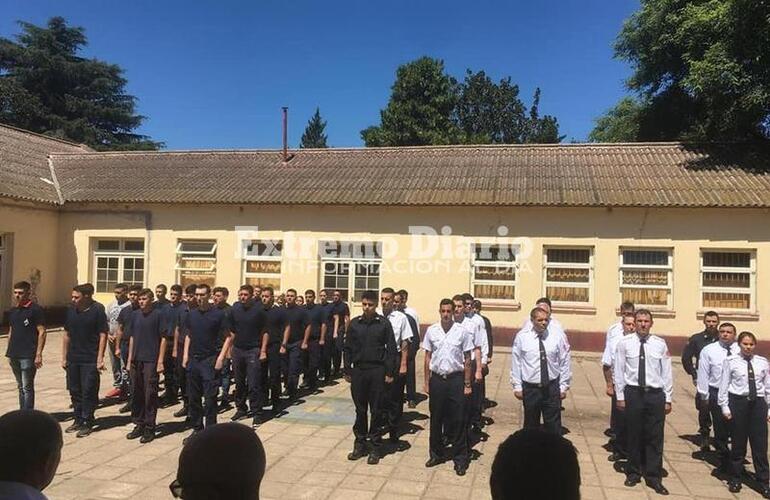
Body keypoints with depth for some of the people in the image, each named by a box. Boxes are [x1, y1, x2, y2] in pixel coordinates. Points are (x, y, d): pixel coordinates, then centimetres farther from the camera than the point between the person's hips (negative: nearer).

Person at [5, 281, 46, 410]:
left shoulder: (35, 309, -9)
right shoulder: (13, 311, 12)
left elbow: (42, 332, -11)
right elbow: (11, 332, 20)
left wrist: (38, 354, -15)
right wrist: (9, 352, 15)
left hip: (28, 356, -7)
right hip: (14, 355, 7)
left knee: (27, 387, -4)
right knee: (20, 387, 14)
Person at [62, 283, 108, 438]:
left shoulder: (97, 310, -10)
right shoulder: (71, 310, 7)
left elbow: (103, 335, -10)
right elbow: (66, 334, 13)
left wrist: (100, 359, -13)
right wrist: (64, 358, 11)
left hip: (90, 360, -6)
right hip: (73, 359, 6)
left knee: (88, 392, 0)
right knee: (74, 391, 13)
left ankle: (87, 423, 10)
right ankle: (78, 420, 27)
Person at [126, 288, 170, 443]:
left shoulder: (159, 314, -6)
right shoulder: (135, 314, 9)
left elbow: (164, 338, -7)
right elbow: (132, 337, 15)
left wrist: (160, 361, -11)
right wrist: (129, 359, 11)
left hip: (151, 361, -5)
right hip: (136, 360, 5)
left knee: (150, 395, -1)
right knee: (136, 394, 11)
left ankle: (149, 428, 8)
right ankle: (139, 425, 25)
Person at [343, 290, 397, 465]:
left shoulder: (384, 323, -4)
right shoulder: (355, 323, 4)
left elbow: (391, 349, -3)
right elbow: (347, 348, 8)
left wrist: (389, 372, -6)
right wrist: (347, 371, 4)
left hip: (377, 372, -2)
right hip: (358, 371, 3)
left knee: (376, 411, 5)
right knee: (360, 410, 10)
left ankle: (374, 447, 14)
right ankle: (360, 443, 22)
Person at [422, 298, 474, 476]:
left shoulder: (462, 332, -5)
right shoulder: (431, 331, 0)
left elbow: (467, 360, 0)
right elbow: (427, 357, 7)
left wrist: (467, 384, -1)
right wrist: (426, 382, 7)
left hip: (455, 378, -2)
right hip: (437, 378, 2)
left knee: (457, 420, 3)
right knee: (436, 419, 13)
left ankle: (460, 459, 16)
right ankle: (436, 454, 28)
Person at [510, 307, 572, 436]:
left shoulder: (558, 337, -3)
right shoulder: (521, 337, -4)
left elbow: (565, 362, 3)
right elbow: (516, 363, 0)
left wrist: (564, 386, 2)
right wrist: (517, 386, 0)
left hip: (552, 388, 0)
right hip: (530, 388, 0)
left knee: (553, 426, 5)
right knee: (531, 425, 14)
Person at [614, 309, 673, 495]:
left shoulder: (660, 344, 0)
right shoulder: (625, 343, -3)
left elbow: (667, 373, 4)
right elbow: (618, 371, 0)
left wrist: (668, 399, 3)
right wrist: (620, 396, -1)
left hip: (656, 394, 1)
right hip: (633, 393, 0)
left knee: (655, 437, 6)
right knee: (633, 435, 11)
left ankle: (654, 477, 20)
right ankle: (633, 473, 27)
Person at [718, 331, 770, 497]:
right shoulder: (731, 361, -4)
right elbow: (724, 385, -2)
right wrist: (725, 407, -4)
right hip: (738, 402, -2)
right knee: (738, 443, 10)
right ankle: (735, 479, 25)